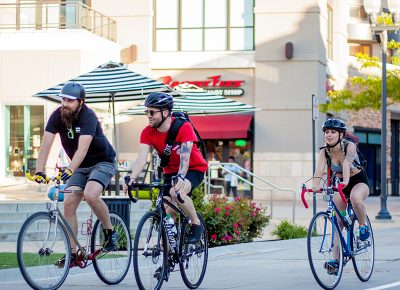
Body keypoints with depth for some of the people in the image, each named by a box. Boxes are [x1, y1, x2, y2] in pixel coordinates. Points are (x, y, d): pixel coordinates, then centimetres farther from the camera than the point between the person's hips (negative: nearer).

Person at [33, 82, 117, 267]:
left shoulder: (88, 117, -26)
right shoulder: (57, 116, -11)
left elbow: (82, 148, -38)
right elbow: (46, 144, -17)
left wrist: (69, 170, -51)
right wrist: (39, 171, -28)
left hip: (103, 162, -6)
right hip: (81, 167, 6)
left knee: (90, 194, -30)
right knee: (68, 203, -8)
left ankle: (109, 231, -7)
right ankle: (72, 253, -1)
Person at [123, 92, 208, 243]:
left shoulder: (183, 127, -25)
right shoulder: (148, 132, -13)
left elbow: (185, 156, -35)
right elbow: (142, 157, -23)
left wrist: (180, 178, -52)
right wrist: (132, 179, -39)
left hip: (194, 169, -5)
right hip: (171, 172, 5)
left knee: (177, 192, -33)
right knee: (167, 212, -8)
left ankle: (196, 225, -12)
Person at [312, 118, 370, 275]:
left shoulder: (349, 146, -22)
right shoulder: (324, 151, -13)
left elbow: (346, 163, -40)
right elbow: (320, 168, -30)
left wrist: (346, 181, -58)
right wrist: (315, 184, -50)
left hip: (359, 181, -4)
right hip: (339, 185, 4)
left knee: (355, 198, -39)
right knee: (337, 221, -4)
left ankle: (363, 226, -12)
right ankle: (335, 259, -3)